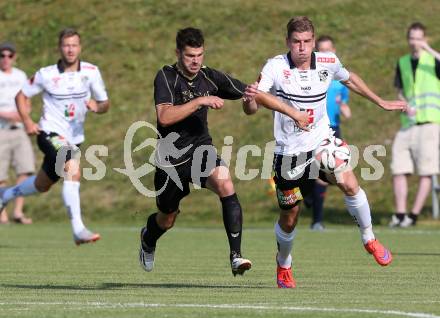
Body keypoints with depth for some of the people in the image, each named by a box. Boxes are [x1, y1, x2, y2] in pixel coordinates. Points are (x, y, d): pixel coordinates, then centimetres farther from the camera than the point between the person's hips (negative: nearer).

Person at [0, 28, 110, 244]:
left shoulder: (91, 72, -1)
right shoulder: (46, 74, -6)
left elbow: (104, 104, 4)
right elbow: (21, 96, 7)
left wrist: (98, 106, -20)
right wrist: (28, 122, -7)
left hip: (74, 137, 5)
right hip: (51, 133, -5)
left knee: (42, 185, 14)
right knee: (73, 173, -28)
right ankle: (78, 230, -31)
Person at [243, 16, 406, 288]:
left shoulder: (328, 62, -6)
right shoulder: (276, 67, -17)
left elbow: (350, 79, 17)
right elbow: (251, 110, -23)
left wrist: (382, 103, 24)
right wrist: (250, 98, -47)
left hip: (322, 142, 2)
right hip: (289, 151, -2)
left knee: (349, 184, -25)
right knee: (290, 217, 7)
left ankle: (369, 239, -2)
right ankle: (283, 265, 37)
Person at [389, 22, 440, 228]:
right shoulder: (402, 63, 16)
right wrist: (405, 106, 0)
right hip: (407, 124, 5)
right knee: (398, 170, -2)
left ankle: (414, 216, -4)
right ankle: (399, 214, 1)